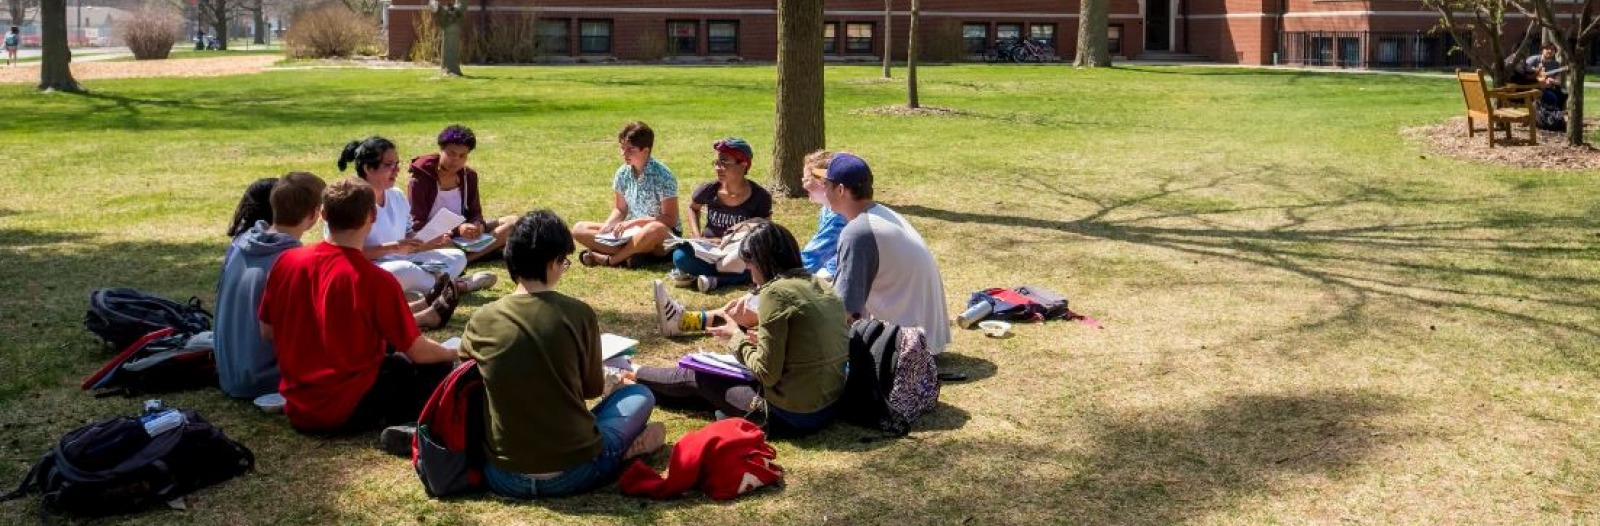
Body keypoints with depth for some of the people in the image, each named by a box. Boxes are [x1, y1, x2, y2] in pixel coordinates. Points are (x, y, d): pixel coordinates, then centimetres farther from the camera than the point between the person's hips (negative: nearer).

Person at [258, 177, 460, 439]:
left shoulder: (287, 261, -4)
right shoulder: (376, 280, -18)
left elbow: (267, 333, 8)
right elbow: (417, 351, -12)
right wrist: (453, 352, 9)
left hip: (296, 409, 6)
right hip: (349, 412, -6)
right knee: (440, 367, 8)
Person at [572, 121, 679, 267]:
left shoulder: (663, 176, -15)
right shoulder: (622, 173, 1)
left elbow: (670, 219, -17)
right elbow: (620, 209, 11)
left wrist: (633, 222, -23)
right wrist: (608, 225, -11)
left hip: (665, 237, -6)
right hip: (632, 232, 6)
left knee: (656, 229, -43)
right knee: (579, 229, -8)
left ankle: (608, 259, -26)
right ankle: (630, 252, -26)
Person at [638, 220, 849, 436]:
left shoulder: (776, 292, -17)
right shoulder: (821, 285, 5)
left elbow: (767, 373, -17)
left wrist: (737, 337, -1)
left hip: (793, 415, -8)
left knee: (696, 376, 14)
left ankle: (635, 374, 40)